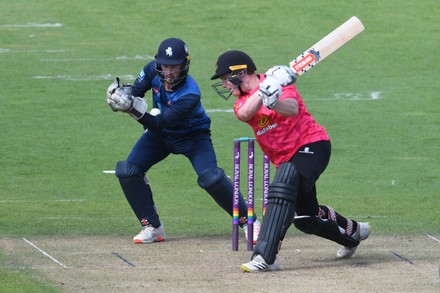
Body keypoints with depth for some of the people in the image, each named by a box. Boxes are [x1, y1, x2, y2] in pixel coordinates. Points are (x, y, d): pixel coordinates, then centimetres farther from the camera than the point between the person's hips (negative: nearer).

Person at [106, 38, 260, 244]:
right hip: (160, 135, 6)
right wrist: (123, 94, -28)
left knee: (210, 178, -25)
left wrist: (135, 109, -52)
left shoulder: (190, 94, -36)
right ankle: (152, 227, 1)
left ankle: (248, 221, -7)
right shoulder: (153, 70, -20)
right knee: (128, 171, -10)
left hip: (193, 135, -5)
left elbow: (159, 124, -38)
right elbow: (136, 90, -5)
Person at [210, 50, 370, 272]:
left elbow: (293, 109, -29)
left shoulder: (280, 82, -9)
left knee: (281, 190, -31)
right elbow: (244, 114, -19)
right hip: (285, 158, 9)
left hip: (311, 145, -9)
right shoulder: (242, 102, 7)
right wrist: (264, 90, -33)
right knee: (304, 217, 18)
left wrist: (273, 102, -49)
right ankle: (352, 232, 46)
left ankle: (264, 256, -40)